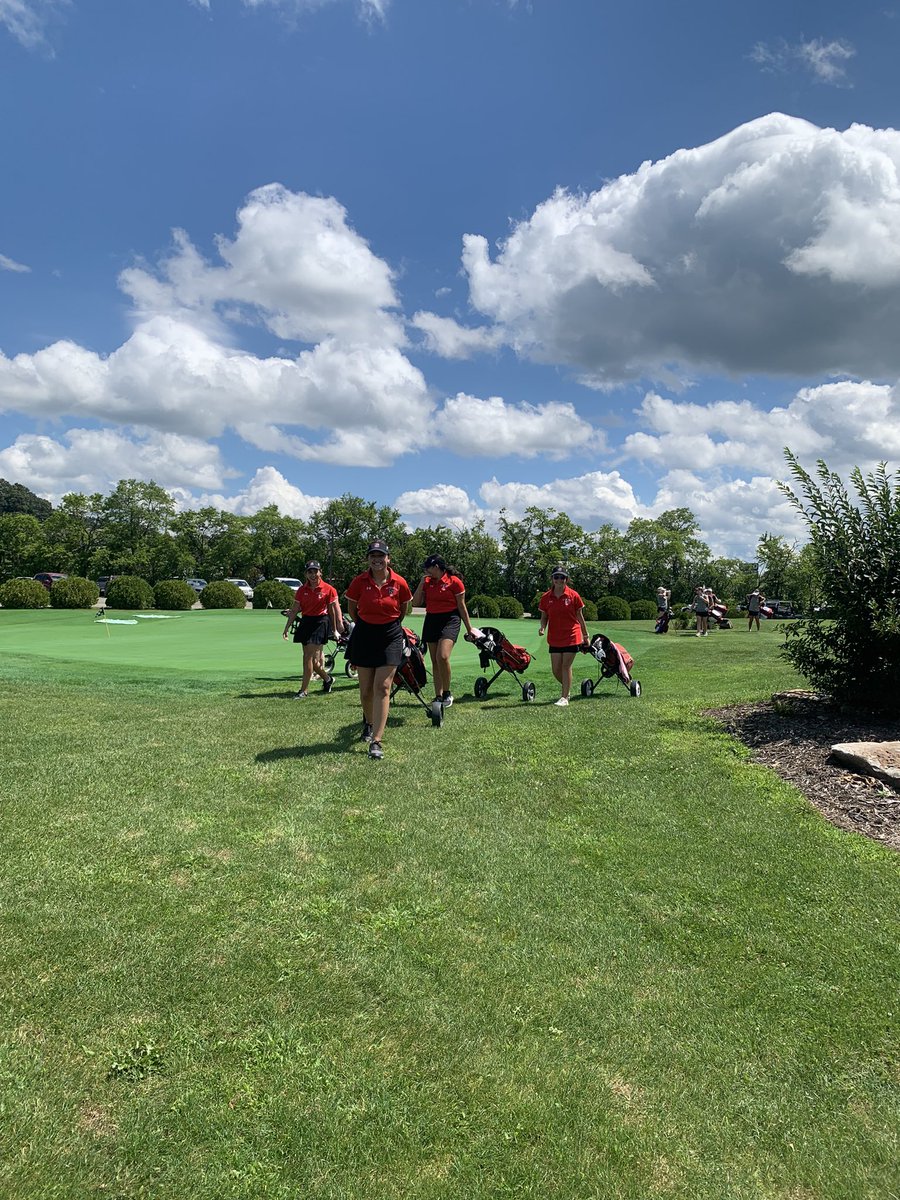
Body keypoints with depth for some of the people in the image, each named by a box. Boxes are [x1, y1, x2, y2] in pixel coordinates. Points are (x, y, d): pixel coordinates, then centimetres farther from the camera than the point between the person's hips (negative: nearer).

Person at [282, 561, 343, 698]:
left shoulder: (328, 589, -6)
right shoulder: (302, 590, 5)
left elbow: (335, 609, -1)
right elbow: (294, 610, 8)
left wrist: (338, 625, -3)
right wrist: (287, 628, 6)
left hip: (320, 622, -5)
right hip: (305, 622, 5)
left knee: (308, 657, -10)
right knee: (309, 657, 11)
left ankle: (304, 690, -2)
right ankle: (327, 679, 34)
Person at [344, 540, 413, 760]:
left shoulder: (399, 583, -7)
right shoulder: (359, 582, -7)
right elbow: (352, 608, 9)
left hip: (390, 636, -1)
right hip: (364, 636, 1)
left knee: (382, 687, -10)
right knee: (366, 690, 8)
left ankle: (376, 741, -8)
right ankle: (368, 721, 40)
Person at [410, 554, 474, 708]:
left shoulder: (454, 581, -6)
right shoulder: (427, 582, 9)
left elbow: (461, 606, -2)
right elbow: (415, 603, 5)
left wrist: (469, 628, 0)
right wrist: (422, 583, -2)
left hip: (449, 620, -6)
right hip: (431, 620, 6)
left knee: (442, 656, -23)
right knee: (434, 661, 9)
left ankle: (447, 693, -6)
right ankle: (438, 697, 18)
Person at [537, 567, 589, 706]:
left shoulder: (573, 595, -6)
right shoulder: (546, 597, -1)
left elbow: (580, 616, 1)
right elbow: (544, 616, 8)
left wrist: (586, 635, 5)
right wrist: (542, 627, -13)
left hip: (571, 636, -3)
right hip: (554, 638, 3)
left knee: (566, 666, -2)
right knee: (555, 669, 5)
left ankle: (564, 697, 7)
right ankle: (566, 687, 35)